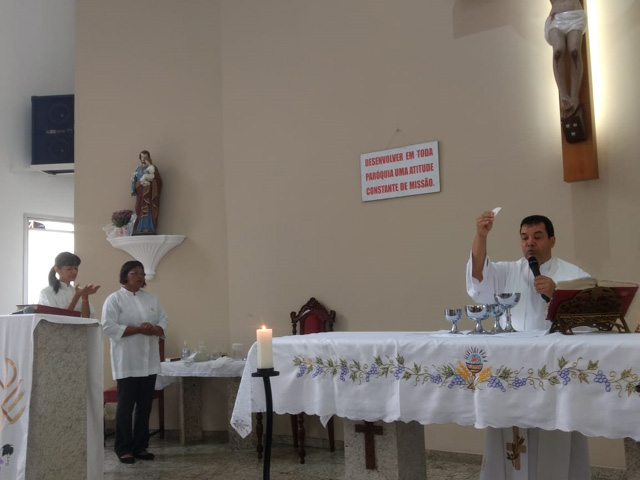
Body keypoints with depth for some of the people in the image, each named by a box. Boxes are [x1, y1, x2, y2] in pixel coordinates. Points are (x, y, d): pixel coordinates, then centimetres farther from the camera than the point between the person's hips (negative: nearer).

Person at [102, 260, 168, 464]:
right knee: (126, 406, 0)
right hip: (127, 362, -5)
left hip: (149, 361, 5)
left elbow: (163, 321, 12)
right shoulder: (114, 299, -4)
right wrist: (139, 329, -18)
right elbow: (109, 327, -13)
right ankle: (124, 449, 10)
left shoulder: (151, 298, 13)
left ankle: (141, 446, 19)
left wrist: (154, 329, -11)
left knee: (145, 406, 9)